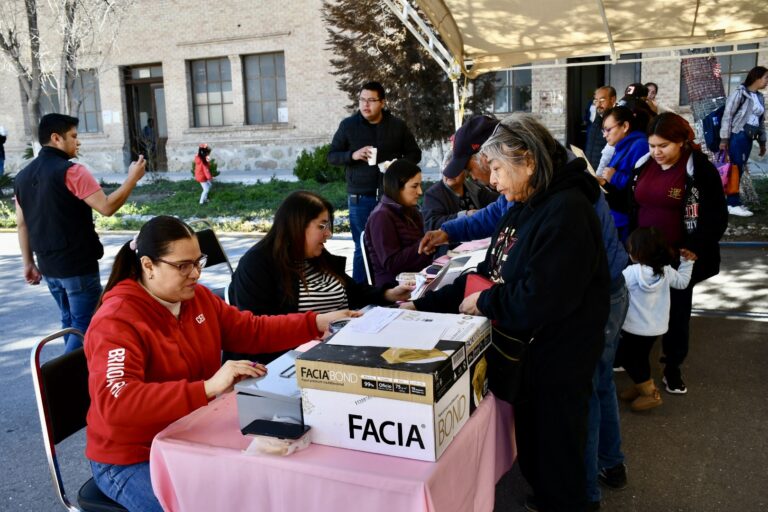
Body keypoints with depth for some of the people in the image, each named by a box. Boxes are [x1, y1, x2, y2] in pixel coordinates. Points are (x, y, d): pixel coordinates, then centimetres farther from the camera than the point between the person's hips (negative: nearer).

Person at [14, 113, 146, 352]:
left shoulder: (23, 176, 9)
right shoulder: (70, 171, -16)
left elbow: (22, 224, 12)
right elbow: (107, 207, -19)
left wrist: (29, 263, 18)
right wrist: (132, 178, -10)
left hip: (48, 265, 8)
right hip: (78, 265, -8)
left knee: (70, 321, 21)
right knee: (86, 325, -1)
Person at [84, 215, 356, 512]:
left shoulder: (197, 297, 1)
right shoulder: (116, 322, -22)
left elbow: (251, 331, 9)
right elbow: (115, 403, -35)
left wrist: (317, 323, -1)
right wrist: (208, 388, -40)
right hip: (134, 460, -7)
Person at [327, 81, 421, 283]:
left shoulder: (397, 126, 4)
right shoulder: (348, 125, 1)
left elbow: (414, 153, 11)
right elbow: (332, 156, 4)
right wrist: (352, 155, -16)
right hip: (360, 197, -1)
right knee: (363, 247, 2)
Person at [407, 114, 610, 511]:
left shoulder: (565, 213, -24)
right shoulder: (523, 207, 7)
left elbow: (539, 299, -30)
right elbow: (489, 272, 7)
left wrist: (484, 303, -15)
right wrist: (423, 306, 1)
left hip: (559, 362, -9)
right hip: (525, 350, 9)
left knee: (556, 459, 11)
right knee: (531, 451, 25)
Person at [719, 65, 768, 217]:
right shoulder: (740, 93, -6)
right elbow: (727, 115, -10)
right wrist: (724, 139, -15)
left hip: (749, 138, 7)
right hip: (737, 136, -7)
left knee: (740, 169, 8)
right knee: (736, 169, -7)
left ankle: (731, 200, 15)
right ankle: (733, 205, -4)